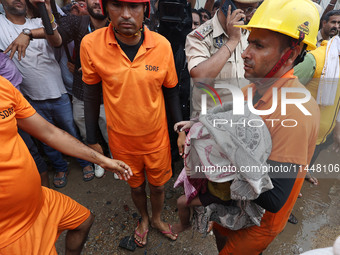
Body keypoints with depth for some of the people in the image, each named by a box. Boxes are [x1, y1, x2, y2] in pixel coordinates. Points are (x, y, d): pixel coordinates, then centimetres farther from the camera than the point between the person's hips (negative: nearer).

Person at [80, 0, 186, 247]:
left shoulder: (162, 45, -14)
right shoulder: (91, 44, -16)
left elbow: (171, 92, -1)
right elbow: (92, 96, -4)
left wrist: (181, 131, -1)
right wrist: (92, 140, 1)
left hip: (157, 137, 1)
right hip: (122, 141, 0)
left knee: (158, 186, 20)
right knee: (136, 187, 22)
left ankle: (157, 218, 53)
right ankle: (144, 218, 55)